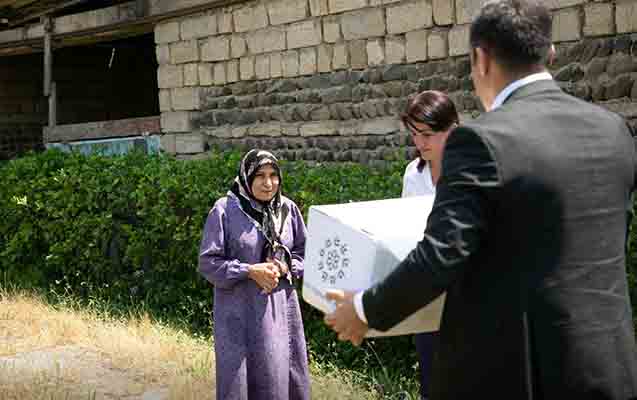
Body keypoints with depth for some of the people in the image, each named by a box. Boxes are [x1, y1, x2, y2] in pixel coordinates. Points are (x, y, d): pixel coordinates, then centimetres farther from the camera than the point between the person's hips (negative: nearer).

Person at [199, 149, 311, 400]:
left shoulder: (288, 209, 3)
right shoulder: (225, 210, -10)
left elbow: (304, 253, 11)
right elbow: (208, 263, -8)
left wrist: (284, 268, -9)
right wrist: (250, 271, -17)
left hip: (281, 307, 4)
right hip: (240, 311, -4)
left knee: (283, 377, 9)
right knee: (241, 377, 3)